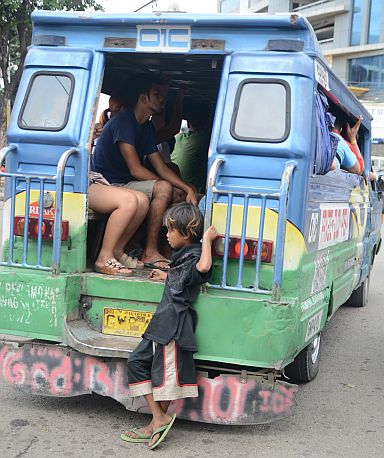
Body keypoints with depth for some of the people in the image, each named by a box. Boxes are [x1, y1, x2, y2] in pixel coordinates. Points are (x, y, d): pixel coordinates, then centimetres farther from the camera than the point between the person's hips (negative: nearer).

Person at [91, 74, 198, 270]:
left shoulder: (147, 128, 15)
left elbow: (161, 168, 10)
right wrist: (160, 186, -8)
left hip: (125, 185, 10)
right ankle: (150, 252, -19)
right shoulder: (123, 121, -13)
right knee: (163, 189, -27)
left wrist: (188, 188, -4)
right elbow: (136, 170, -18)